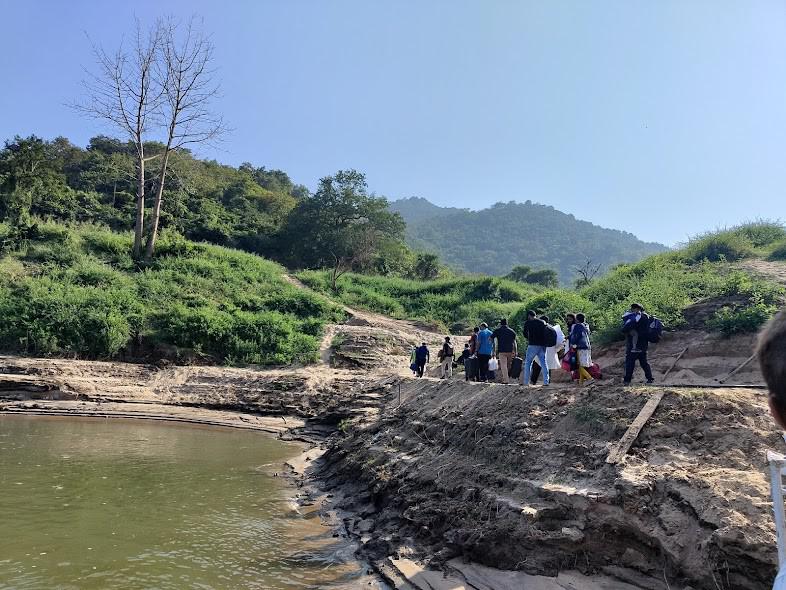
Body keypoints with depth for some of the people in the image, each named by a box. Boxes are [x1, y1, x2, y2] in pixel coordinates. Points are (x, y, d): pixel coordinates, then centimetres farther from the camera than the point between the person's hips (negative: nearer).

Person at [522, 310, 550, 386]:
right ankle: (546, 381, 4)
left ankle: (526, 382, 0)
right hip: (542, 345, 4)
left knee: (528, 362, 4)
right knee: (543, 363, 7)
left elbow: (525, 334, 6)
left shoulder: (528, 323, 0)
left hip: (533, 345, -3)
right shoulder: (543, 322, 10)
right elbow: (545, 334, 10)